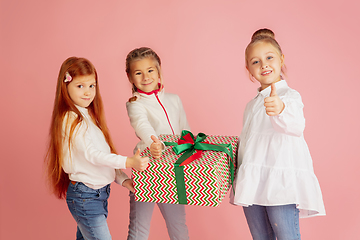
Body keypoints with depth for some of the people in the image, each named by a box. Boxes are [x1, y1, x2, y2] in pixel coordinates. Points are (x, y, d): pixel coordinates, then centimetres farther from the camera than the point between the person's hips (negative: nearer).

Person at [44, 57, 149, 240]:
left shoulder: (89, 116, 12)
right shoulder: (70, 119, -16)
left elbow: (105, 155, 12)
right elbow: (91, 154, -24)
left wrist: (123, 180, 2)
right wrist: (128, 162, -31)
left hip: (99, 191, 9)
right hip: (84, 195, -8)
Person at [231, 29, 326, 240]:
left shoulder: (289, 96, -5)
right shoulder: (252, 105, 20)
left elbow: (295, 125, -28)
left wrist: (280, 110, -48)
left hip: (281, 181, -7)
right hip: (252, 182, 7)